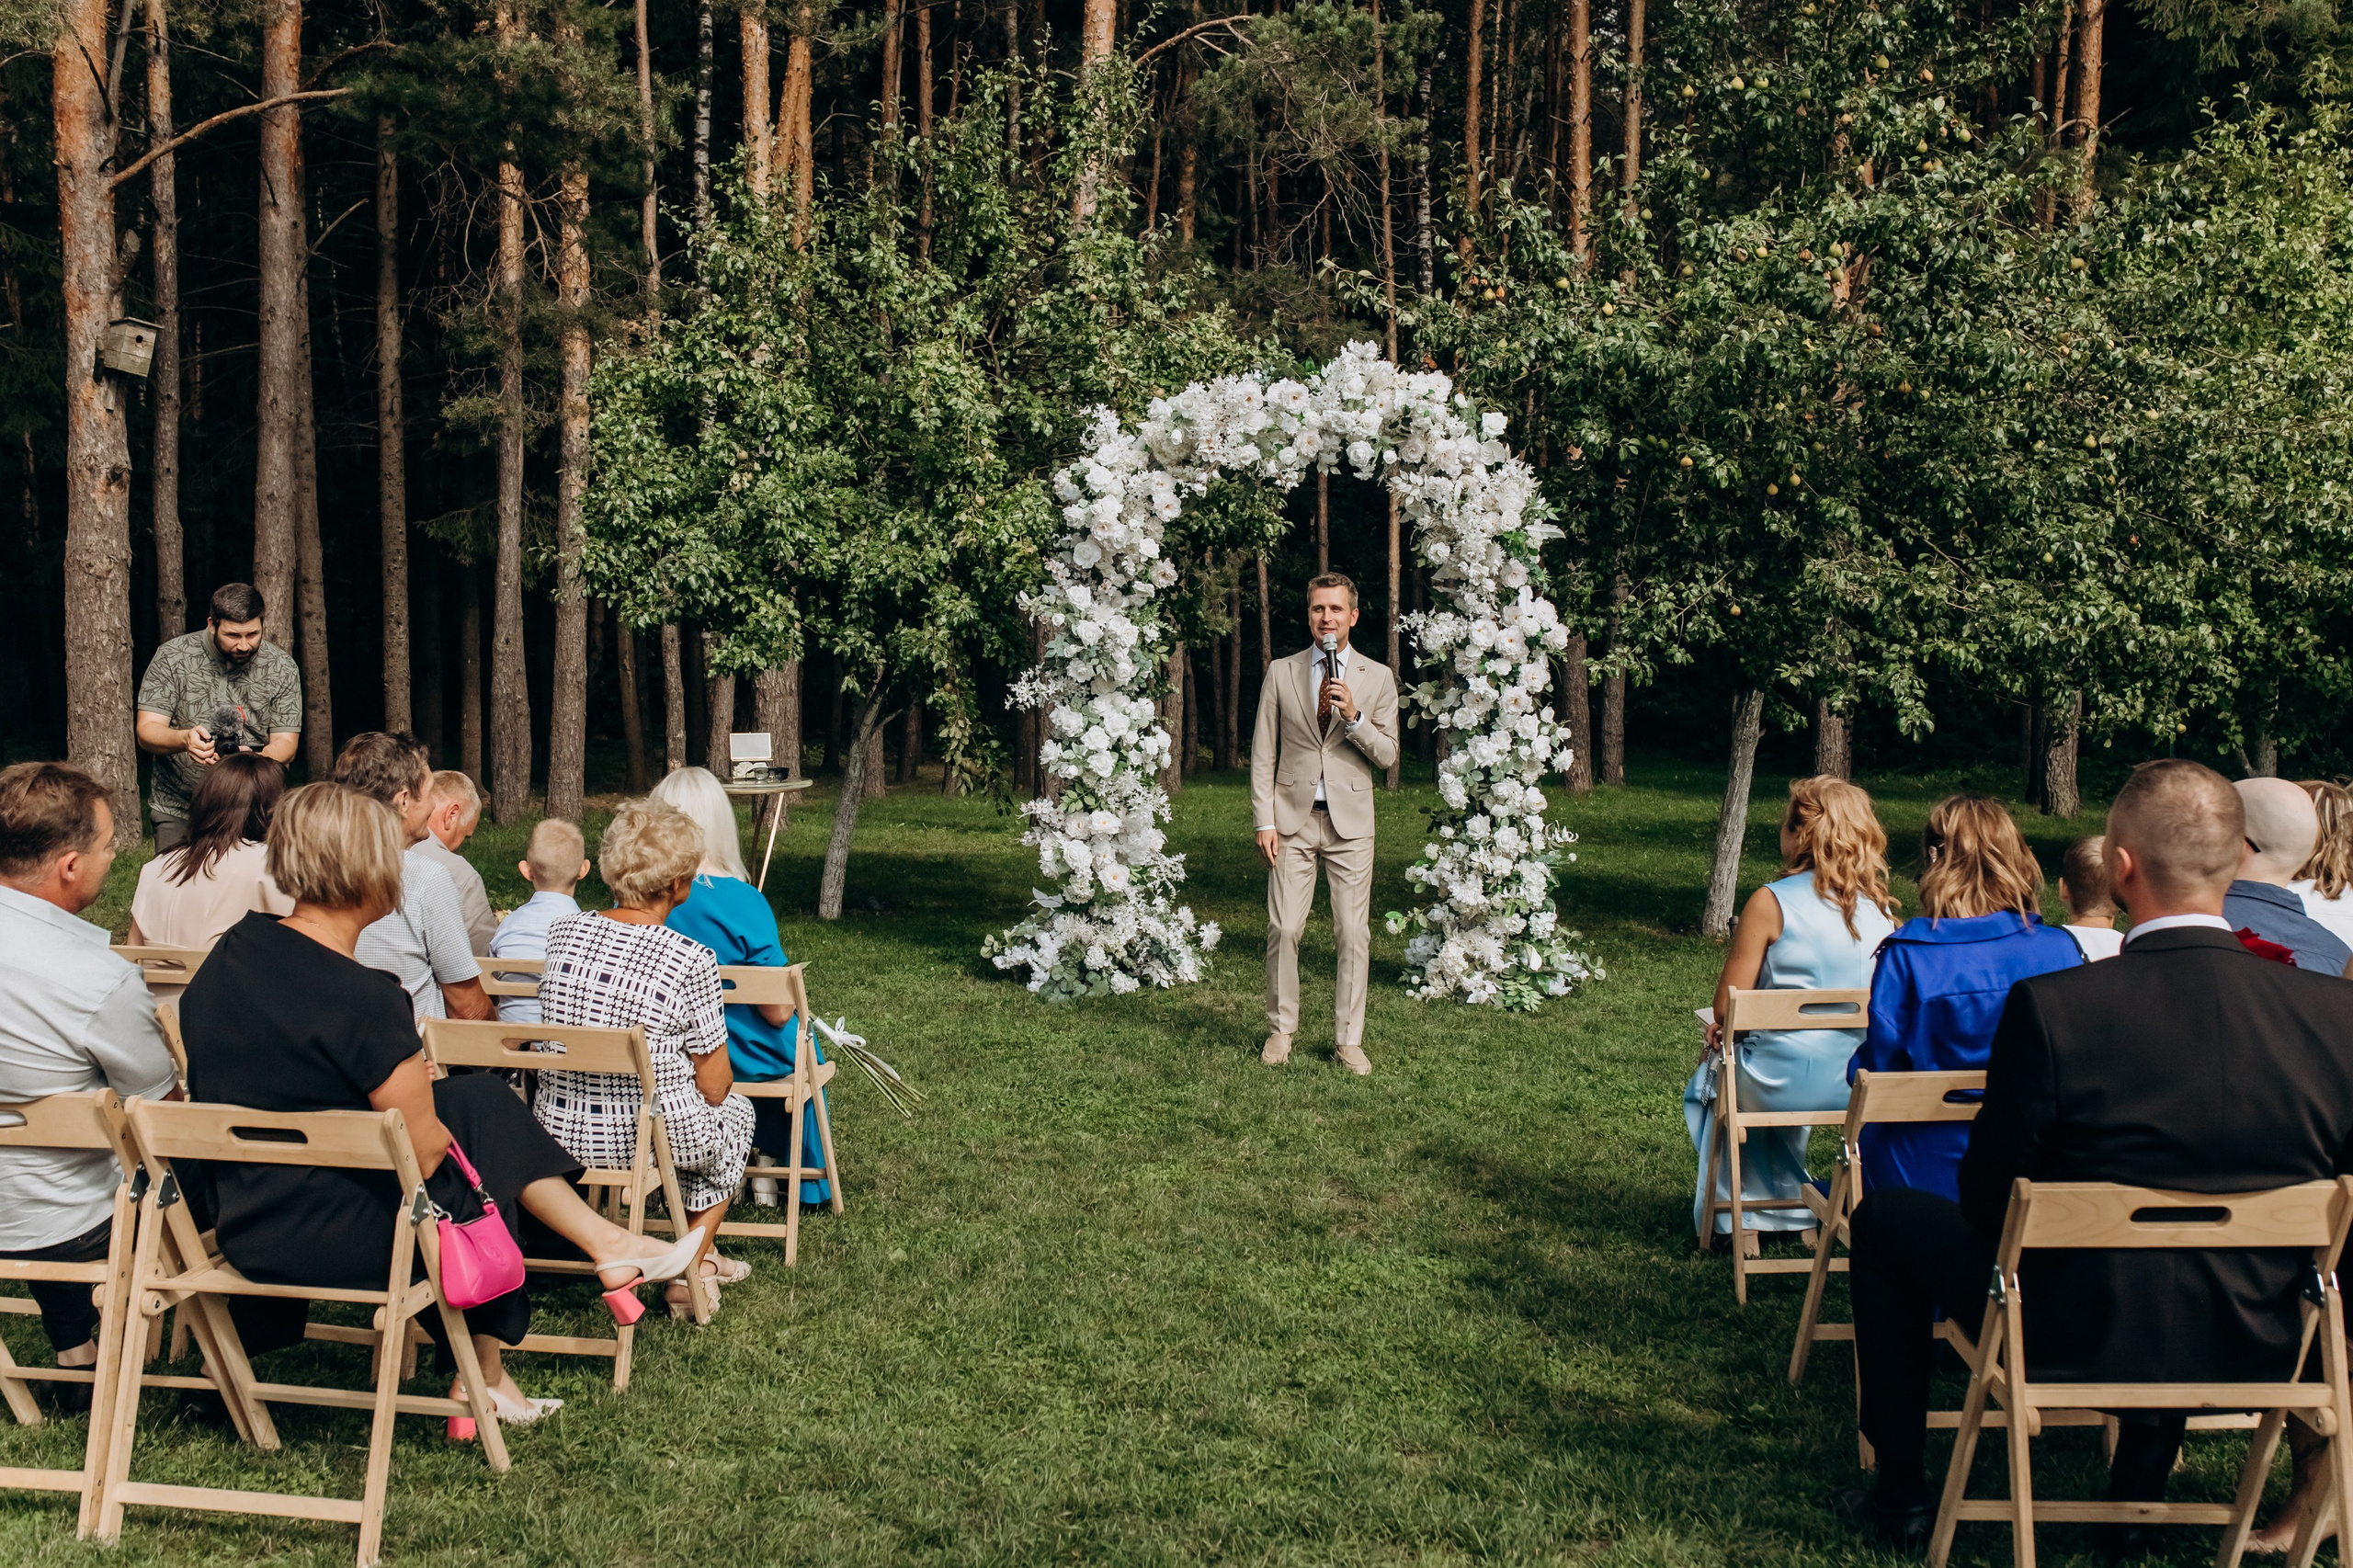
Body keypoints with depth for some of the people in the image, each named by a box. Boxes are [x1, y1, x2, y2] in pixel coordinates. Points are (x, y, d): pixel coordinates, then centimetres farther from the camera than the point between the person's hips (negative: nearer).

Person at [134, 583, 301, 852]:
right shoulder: (172, 658, -4)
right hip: (178, 809, 0)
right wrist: (184, 739, -30)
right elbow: (147, 732, -8)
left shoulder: (281, 667, -1)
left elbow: (285, 744, -4)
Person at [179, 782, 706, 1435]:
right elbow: (425, 1151, -16)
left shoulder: (235, 948, 0)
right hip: (335, 1242, -8)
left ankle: (603, 1239, 24)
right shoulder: (363, 999, -25)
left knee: (482, 1100, 15)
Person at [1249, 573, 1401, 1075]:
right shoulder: (1281, 673, 6)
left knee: (1354, 935, 0)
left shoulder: (1377, 677, 5)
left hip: (1349, 822, 0)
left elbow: (1387, 755, 3)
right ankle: (1281, 1030, 14)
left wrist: (1354, 717, -14)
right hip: (1293, 819, 0)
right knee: (1283, 929, -2)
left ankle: (1349, 1039, 10)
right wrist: (1264, 822, -2)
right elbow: (1263, 754, 5)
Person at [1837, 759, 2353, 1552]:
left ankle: (1901, 1492, 27)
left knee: (1883, 1216, 21)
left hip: (2071, 1336, -4)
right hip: (2252, 1346, 4)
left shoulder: (2050, 1008, -24)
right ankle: (2143, 1479, 44)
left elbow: (1986, 1197, -12)